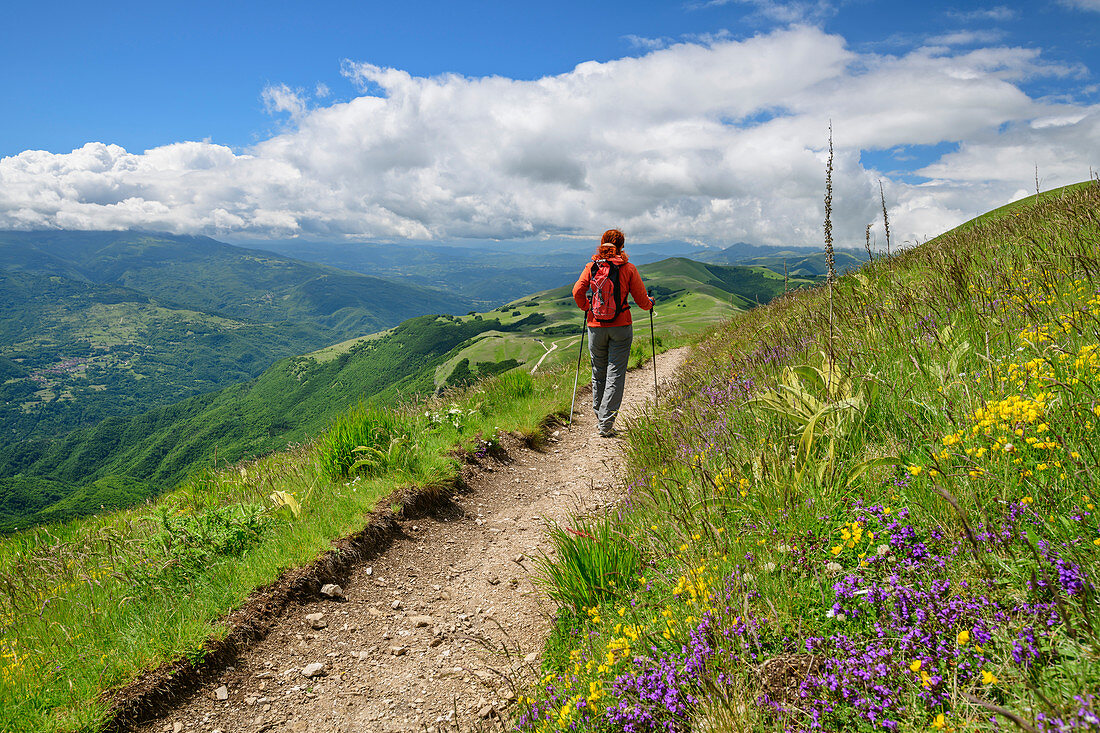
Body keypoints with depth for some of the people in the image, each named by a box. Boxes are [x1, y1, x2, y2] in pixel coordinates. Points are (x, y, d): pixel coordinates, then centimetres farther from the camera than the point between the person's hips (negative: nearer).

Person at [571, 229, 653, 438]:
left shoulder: (591, 267, 0)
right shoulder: (628, 269, -3)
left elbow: (578, 292, -7)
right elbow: (641, 299, -2)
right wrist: (649, 304, 21)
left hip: (596, 326, 2)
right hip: (621, 327, -2)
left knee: (598, 373, 16)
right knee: (615, 374, 1)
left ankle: (600, 418, 25)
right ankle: (606, 423, -3)